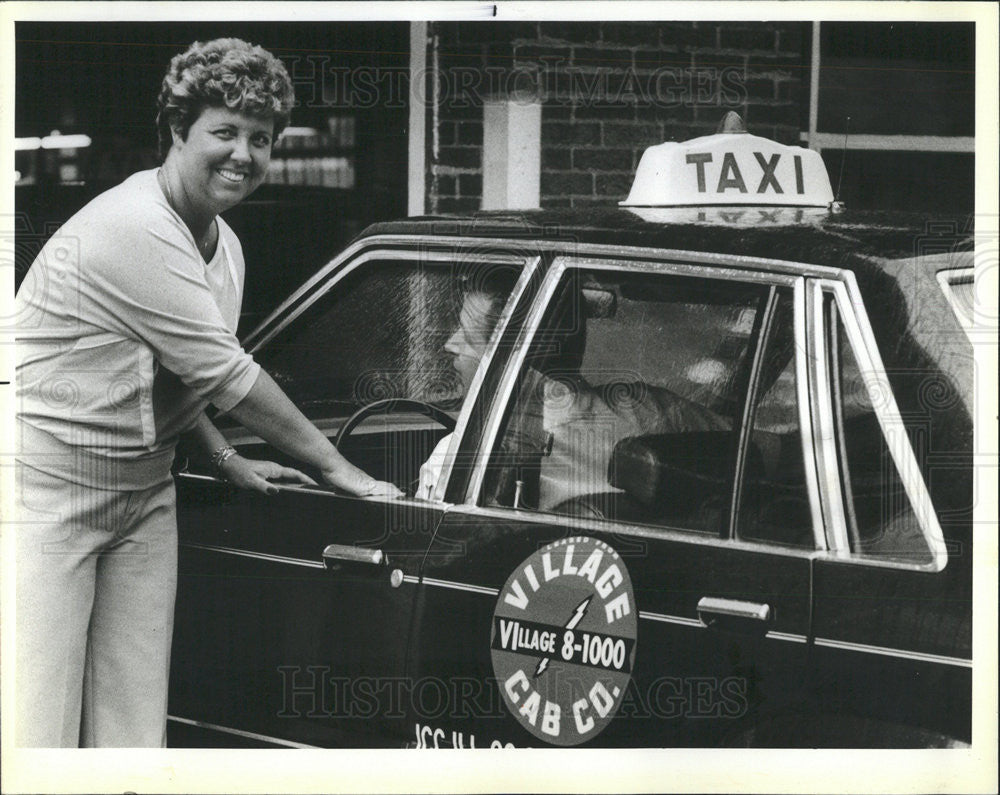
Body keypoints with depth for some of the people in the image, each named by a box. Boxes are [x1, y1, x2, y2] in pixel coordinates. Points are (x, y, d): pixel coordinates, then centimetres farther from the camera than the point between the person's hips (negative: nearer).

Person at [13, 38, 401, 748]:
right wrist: (333, 464, -10)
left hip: (143, 491, 9)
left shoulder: (223, 244, 10)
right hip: (49, 488, -9)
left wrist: (227, 460, 11)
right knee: (39, 731, -12)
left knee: (134, 728, 6)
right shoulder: (134, 229, -20)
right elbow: (225, 372, -18)